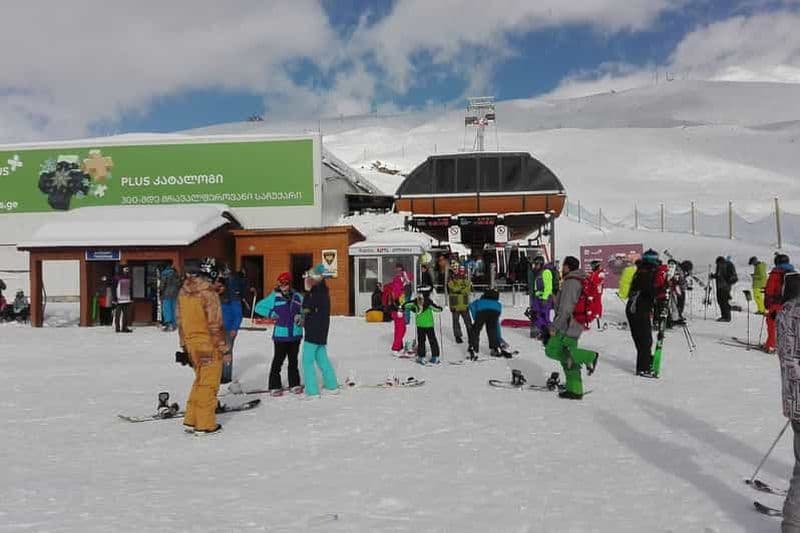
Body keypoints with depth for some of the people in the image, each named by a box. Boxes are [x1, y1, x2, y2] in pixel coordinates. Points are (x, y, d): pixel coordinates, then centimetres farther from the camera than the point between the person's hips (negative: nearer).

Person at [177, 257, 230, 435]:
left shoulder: (183, 291, 4)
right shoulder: (208, 293, -19)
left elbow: (180, 322, 11)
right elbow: (215, 324, -18)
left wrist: (184, 344, 20)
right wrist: (224, 348, -10)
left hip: (192, 343, 7)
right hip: (209, 344, -7)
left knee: (200, 380, 20)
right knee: (209, 384, 4)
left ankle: (191, 421, 24)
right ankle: (205, 425, 12)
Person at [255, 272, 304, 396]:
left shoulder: (298, 297, 3)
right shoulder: (274, 297, -3)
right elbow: (259, 307, 5)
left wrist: (300, 316, -4)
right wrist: (270, 313, -7)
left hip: (295, 334, 3)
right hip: (281, 335, -3)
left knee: (293, 360, 13)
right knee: (278, 360, -1)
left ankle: (294, 384, 24)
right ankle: (275, 386, 10)